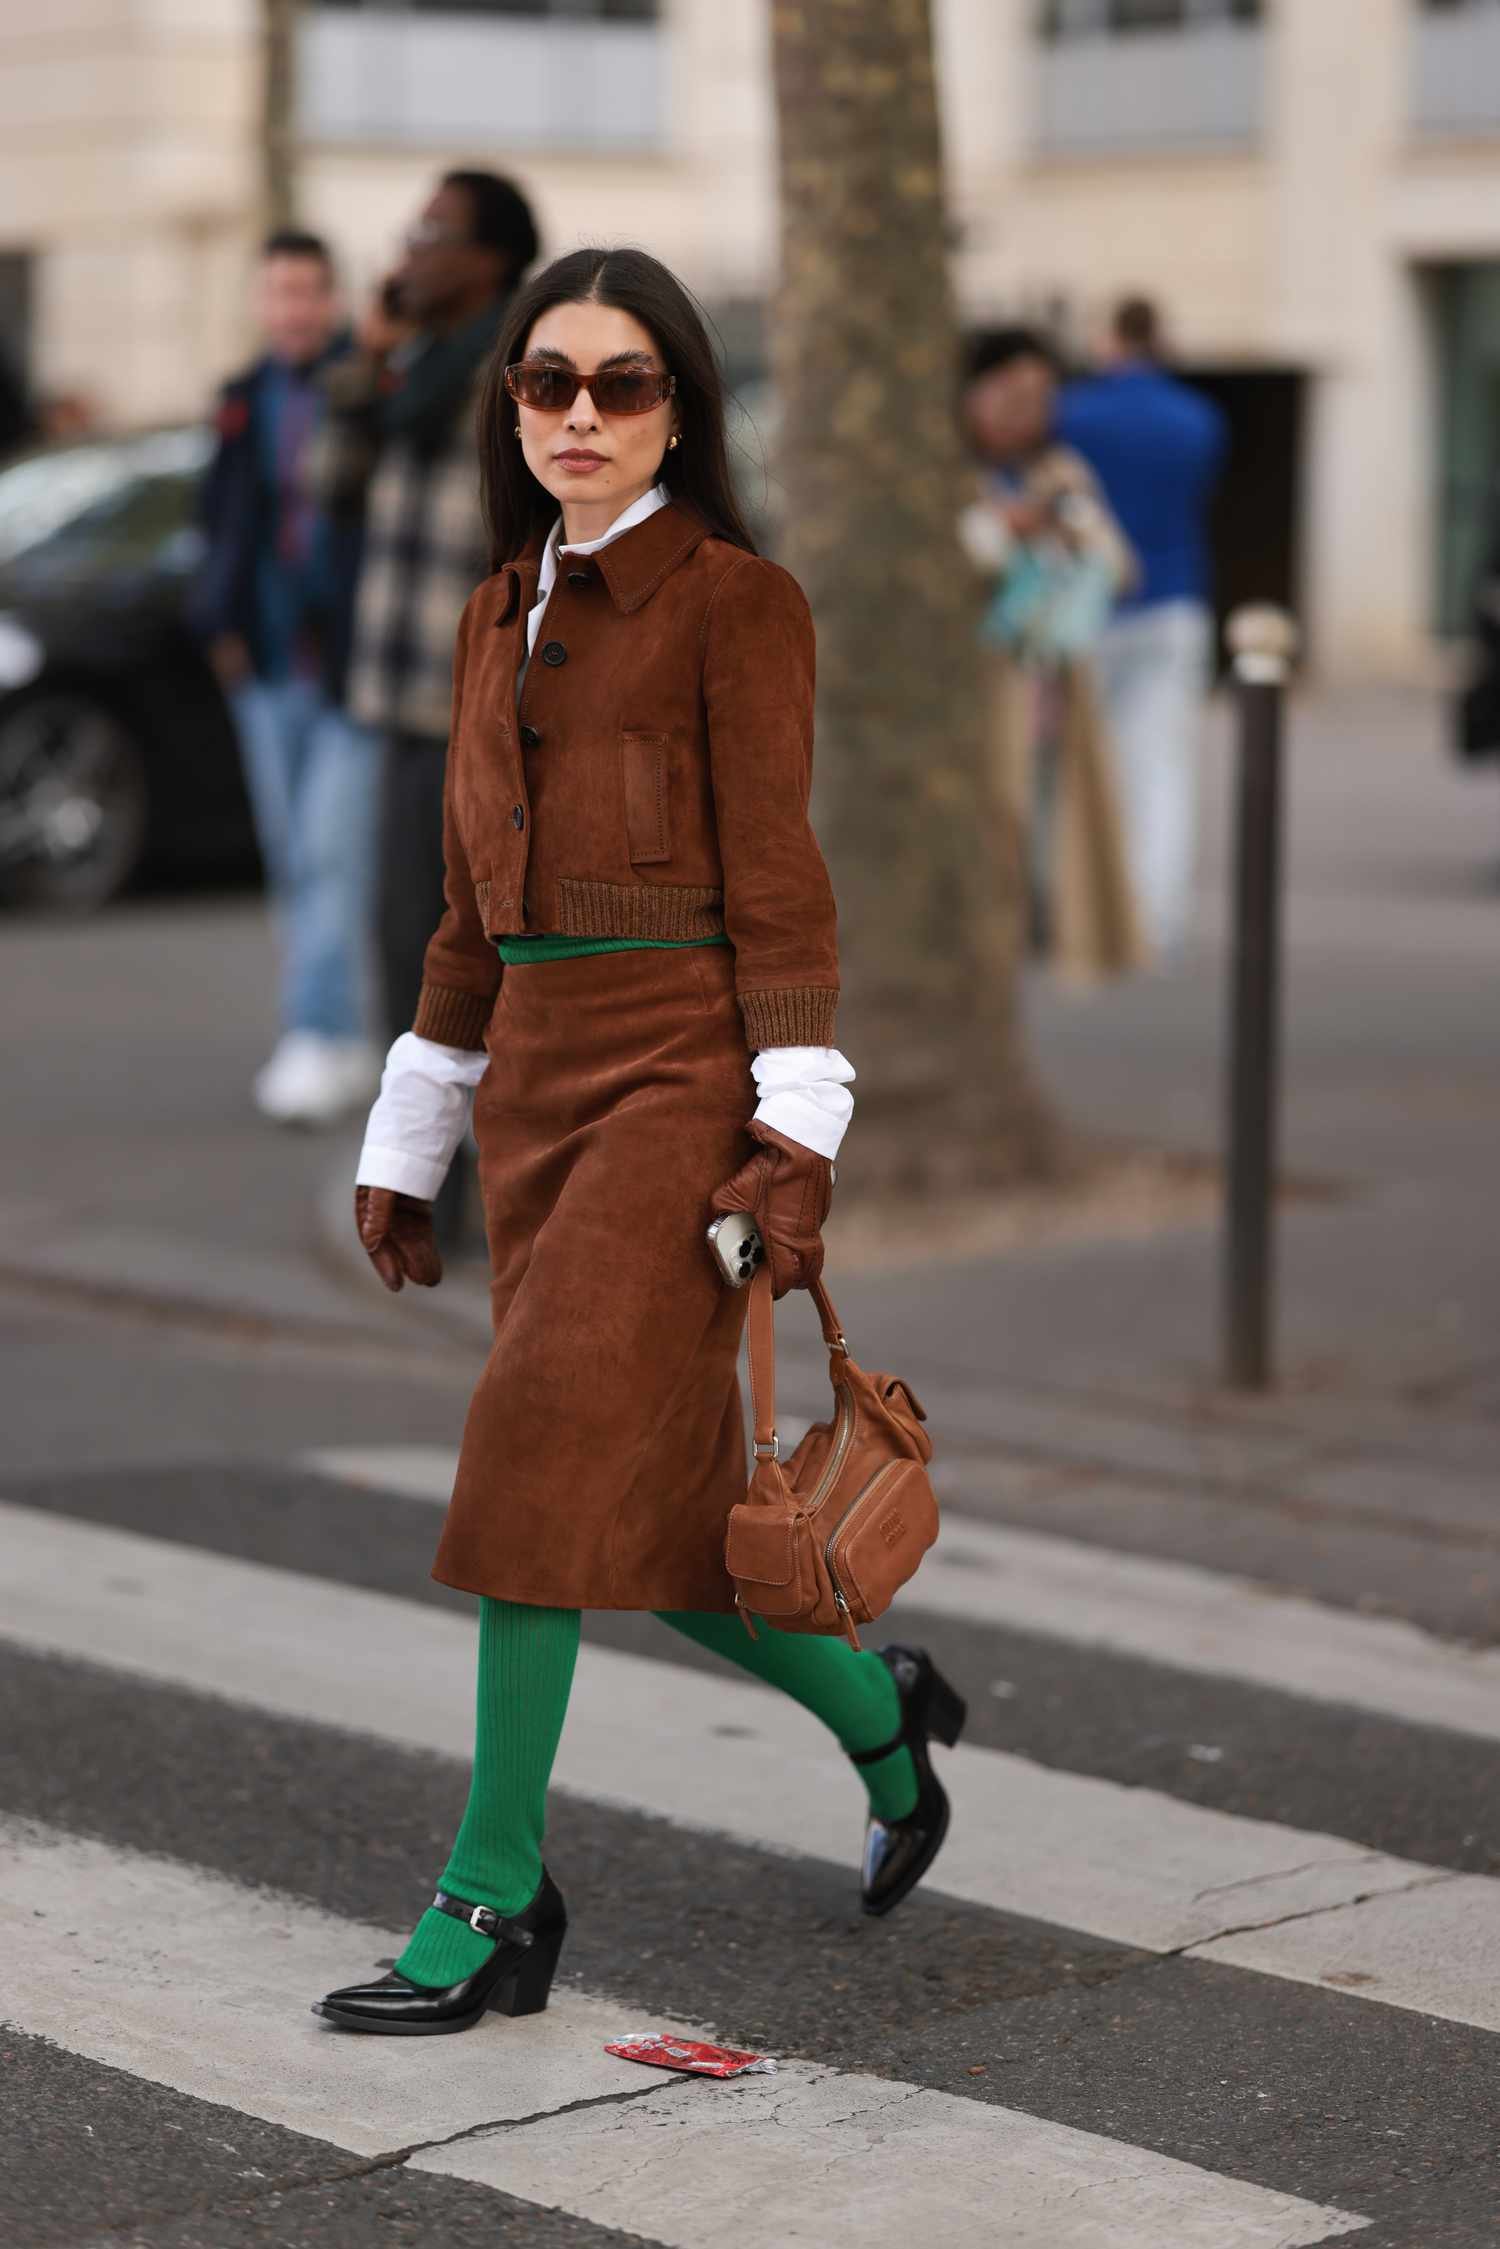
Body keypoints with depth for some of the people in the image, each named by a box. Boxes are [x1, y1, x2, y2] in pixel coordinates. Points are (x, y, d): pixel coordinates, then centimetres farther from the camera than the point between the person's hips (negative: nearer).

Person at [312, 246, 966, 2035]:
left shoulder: (734, 601, -3)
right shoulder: (499, 616, 16)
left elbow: (777, 881, -7)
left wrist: (794, 1137, -14)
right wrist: (406, 1143, 19)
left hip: (681, 1069, -7)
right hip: (535, 1073, 7)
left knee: (551, 1446, -15)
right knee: (647, 1505, 8)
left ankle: (495, 1902, -8)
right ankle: (879, 1714, 33)